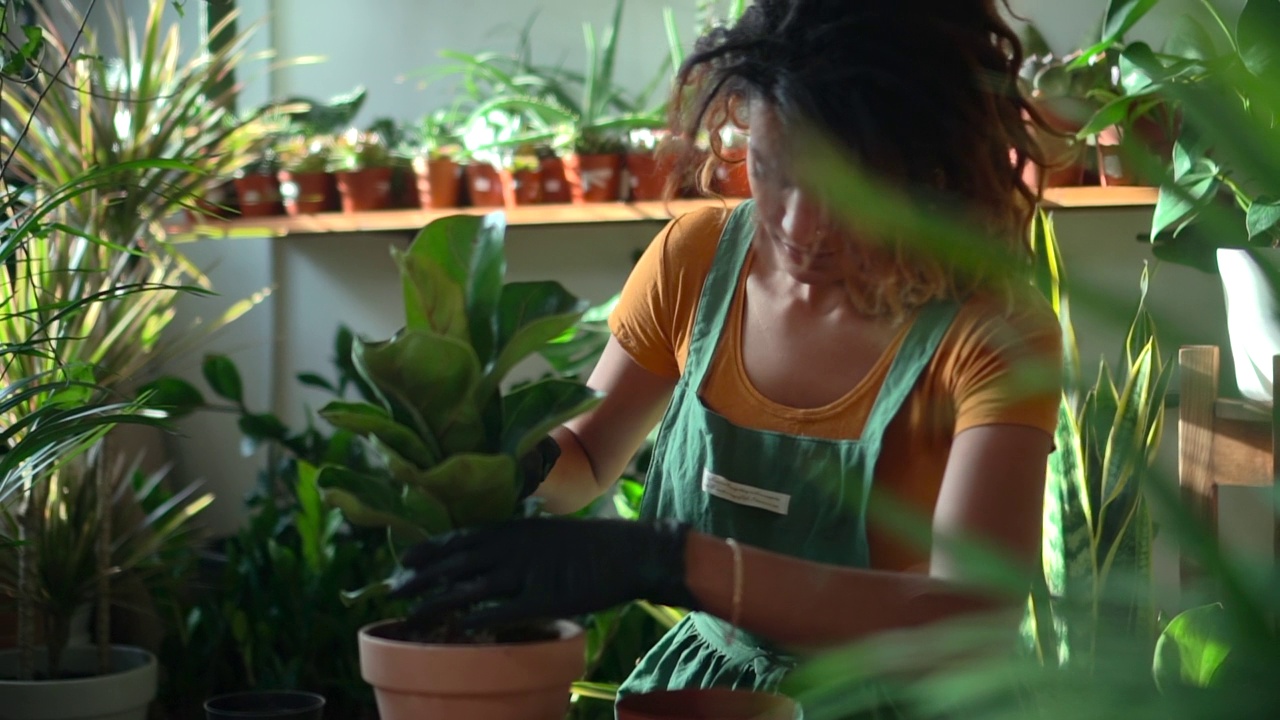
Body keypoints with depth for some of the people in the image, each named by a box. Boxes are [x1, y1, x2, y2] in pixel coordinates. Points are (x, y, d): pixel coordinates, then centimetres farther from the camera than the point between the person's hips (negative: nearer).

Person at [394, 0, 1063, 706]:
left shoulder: (996, 331, -18)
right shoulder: (698, 258, -5)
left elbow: (969, 620, -30)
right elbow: (586, 457, 9)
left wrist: (667, 562, -38)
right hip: (699, 674, 3)